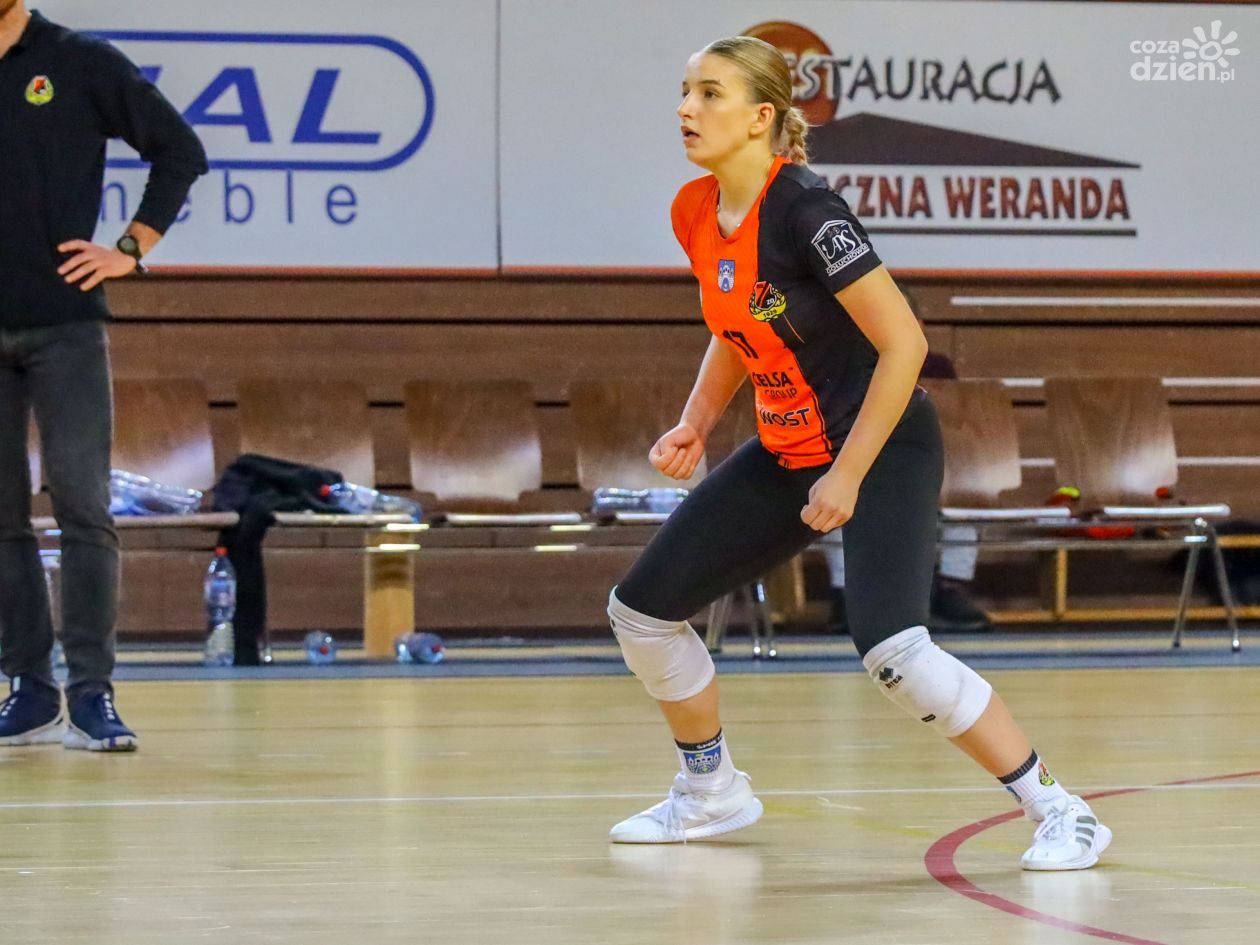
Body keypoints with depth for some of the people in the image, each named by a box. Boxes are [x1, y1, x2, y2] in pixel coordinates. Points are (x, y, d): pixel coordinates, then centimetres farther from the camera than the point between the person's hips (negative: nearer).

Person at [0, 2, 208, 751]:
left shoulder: (82, 64, 1)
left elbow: (180, 149, 4)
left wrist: (133, 249, -3)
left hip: (65, 323, -3)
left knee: (83, 507, -6)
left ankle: (93, 692, -4)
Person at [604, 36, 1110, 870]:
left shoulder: (804, 209, -23)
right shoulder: (697, 214, 1)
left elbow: (903, 344, -23)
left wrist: (848, 476, -22)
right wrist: (696, 424, 3)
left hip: (884, 448, -9)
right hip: (787, 453, 9)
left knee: (892, 650, -26)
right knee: (642, 609, 8)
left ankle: (1060, 812, -13)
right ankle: (712, 793, 30)